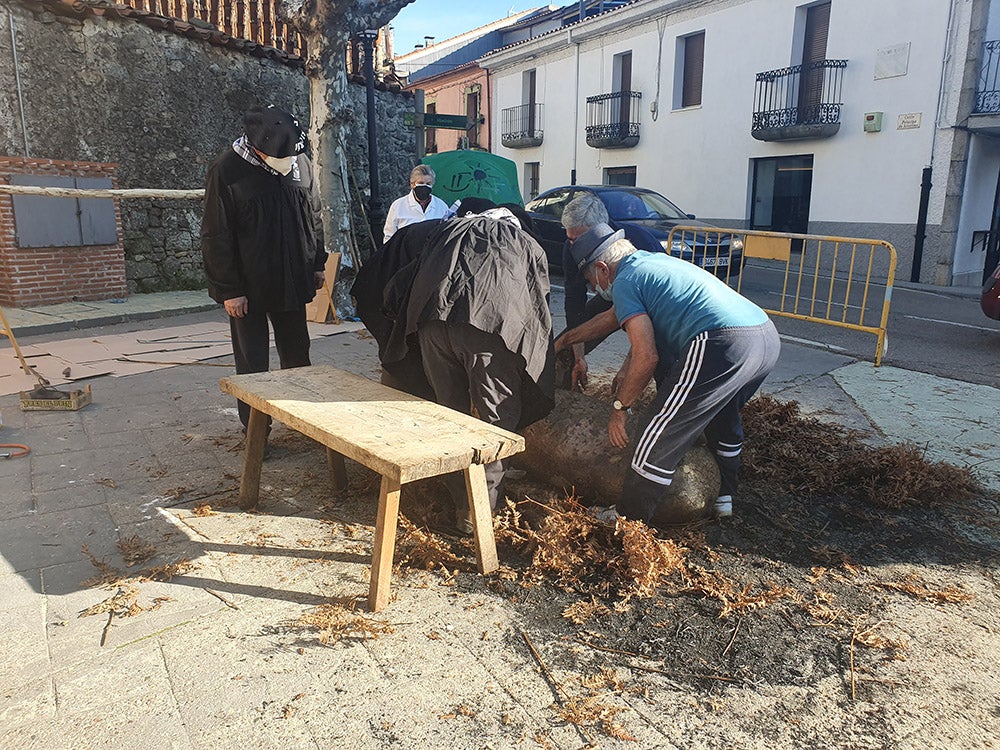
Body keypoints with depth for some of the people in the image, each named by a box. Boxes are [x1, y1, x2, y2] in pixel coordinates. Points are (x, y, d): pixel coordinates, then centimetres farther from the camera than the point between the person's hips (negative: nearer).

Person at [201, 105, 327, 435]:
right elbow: (216, 238, -12)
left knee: (298, 354, 15)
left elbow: (315, 218, 12)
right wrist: (228, 290, -14)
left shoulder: (300, 162, 0)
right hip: (248, 287, -4)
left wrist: (317, 264, 11)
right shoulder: (226, 171, -14)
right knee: (252, 363, 5)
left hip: (292, 281, 4)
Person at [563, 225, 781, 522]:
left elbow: (647, 357, -6)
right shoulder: (657, 260, 30)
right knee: (723, 415, 34)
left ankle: (628, 519, 16)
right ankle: (724, 495, 47)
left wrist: (619, 407, 6)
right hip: (768, 335, 10)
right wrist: (626, 369, 50)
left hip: (723, 346, -10)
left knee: (661, 435, 2)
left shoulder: (624, 282, 3)